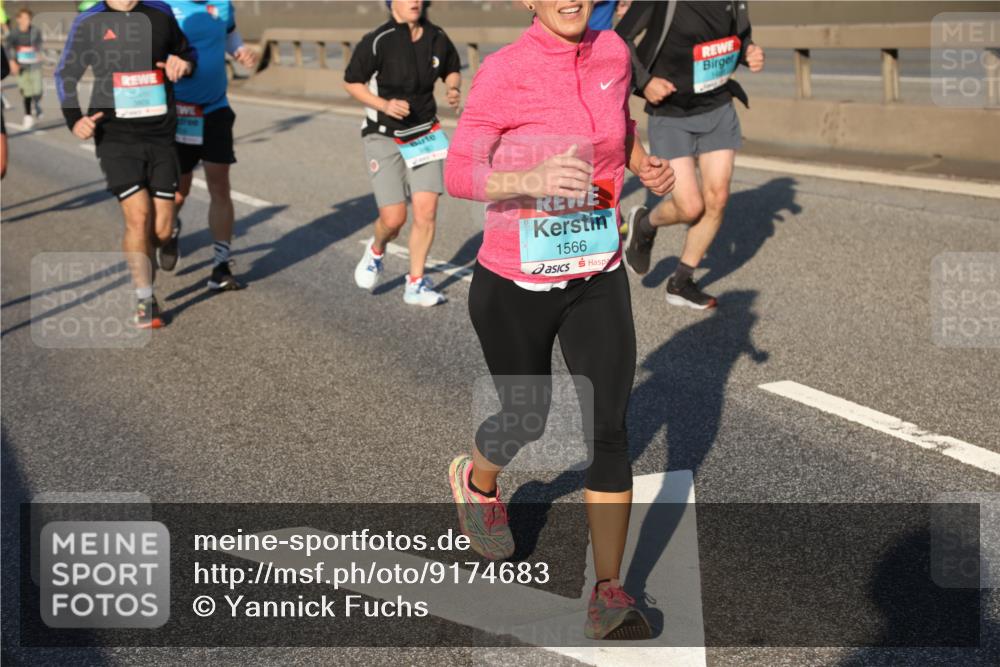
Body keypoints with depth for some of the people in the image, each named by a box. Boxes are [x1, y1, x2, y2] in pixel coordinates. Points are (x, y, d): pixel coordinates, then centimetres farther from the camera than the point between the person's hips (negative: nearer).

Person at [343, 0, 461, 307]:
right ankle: (376, 250, 29)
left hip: (424, 135, 4)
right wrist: (385, 104, -19)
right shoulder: (377, 41, -15)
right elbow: (351, 82, -6)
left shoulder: (437, 38, -2)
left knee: (426, 211, -6)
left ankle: (415, 284, 11)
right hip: (384, 137, -3)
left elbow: (452, 69, 17)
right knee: (394, 219, -8)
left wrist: (454, 89, -5)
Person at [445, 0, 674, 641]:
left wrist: (647, 165, 0)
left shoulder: (614, 52, -1)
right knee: (527, 419, 14)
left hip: (598, 280, 3)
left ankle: (609, 593, 5)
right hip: (515, 286, -3)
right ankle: (476, 480, 50)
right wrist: (531, 179, -36)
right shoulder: (504, 71, -16)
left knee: (609, 428, -4)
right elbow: (458, 174, -17)